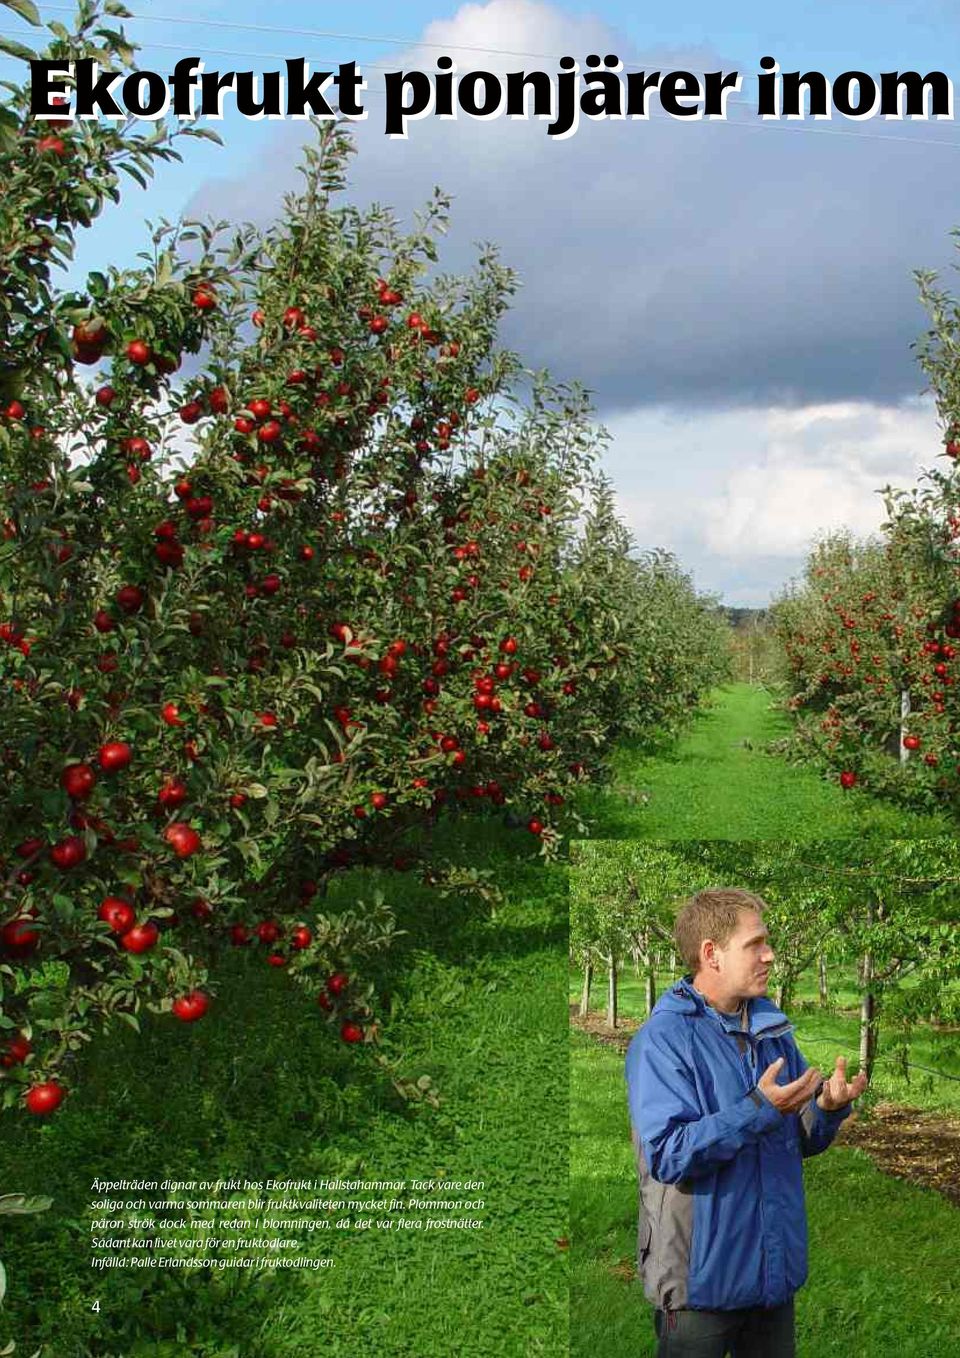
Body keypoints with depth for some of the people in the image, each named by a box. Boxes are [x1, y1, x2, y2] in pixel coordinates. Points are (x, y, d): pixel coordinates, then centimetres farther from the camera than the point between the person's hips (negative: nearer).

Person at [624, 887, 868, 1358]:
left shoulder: (773, 1031, 8)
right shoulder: (663, 1039, -15)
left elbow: (803, 1139, 12)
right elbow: (668, 1155, -24)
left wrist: (827, 1107, -10)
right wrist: (759, 1110, -29)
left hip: (775, 1272, 7)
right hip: (700, 1279, -7)